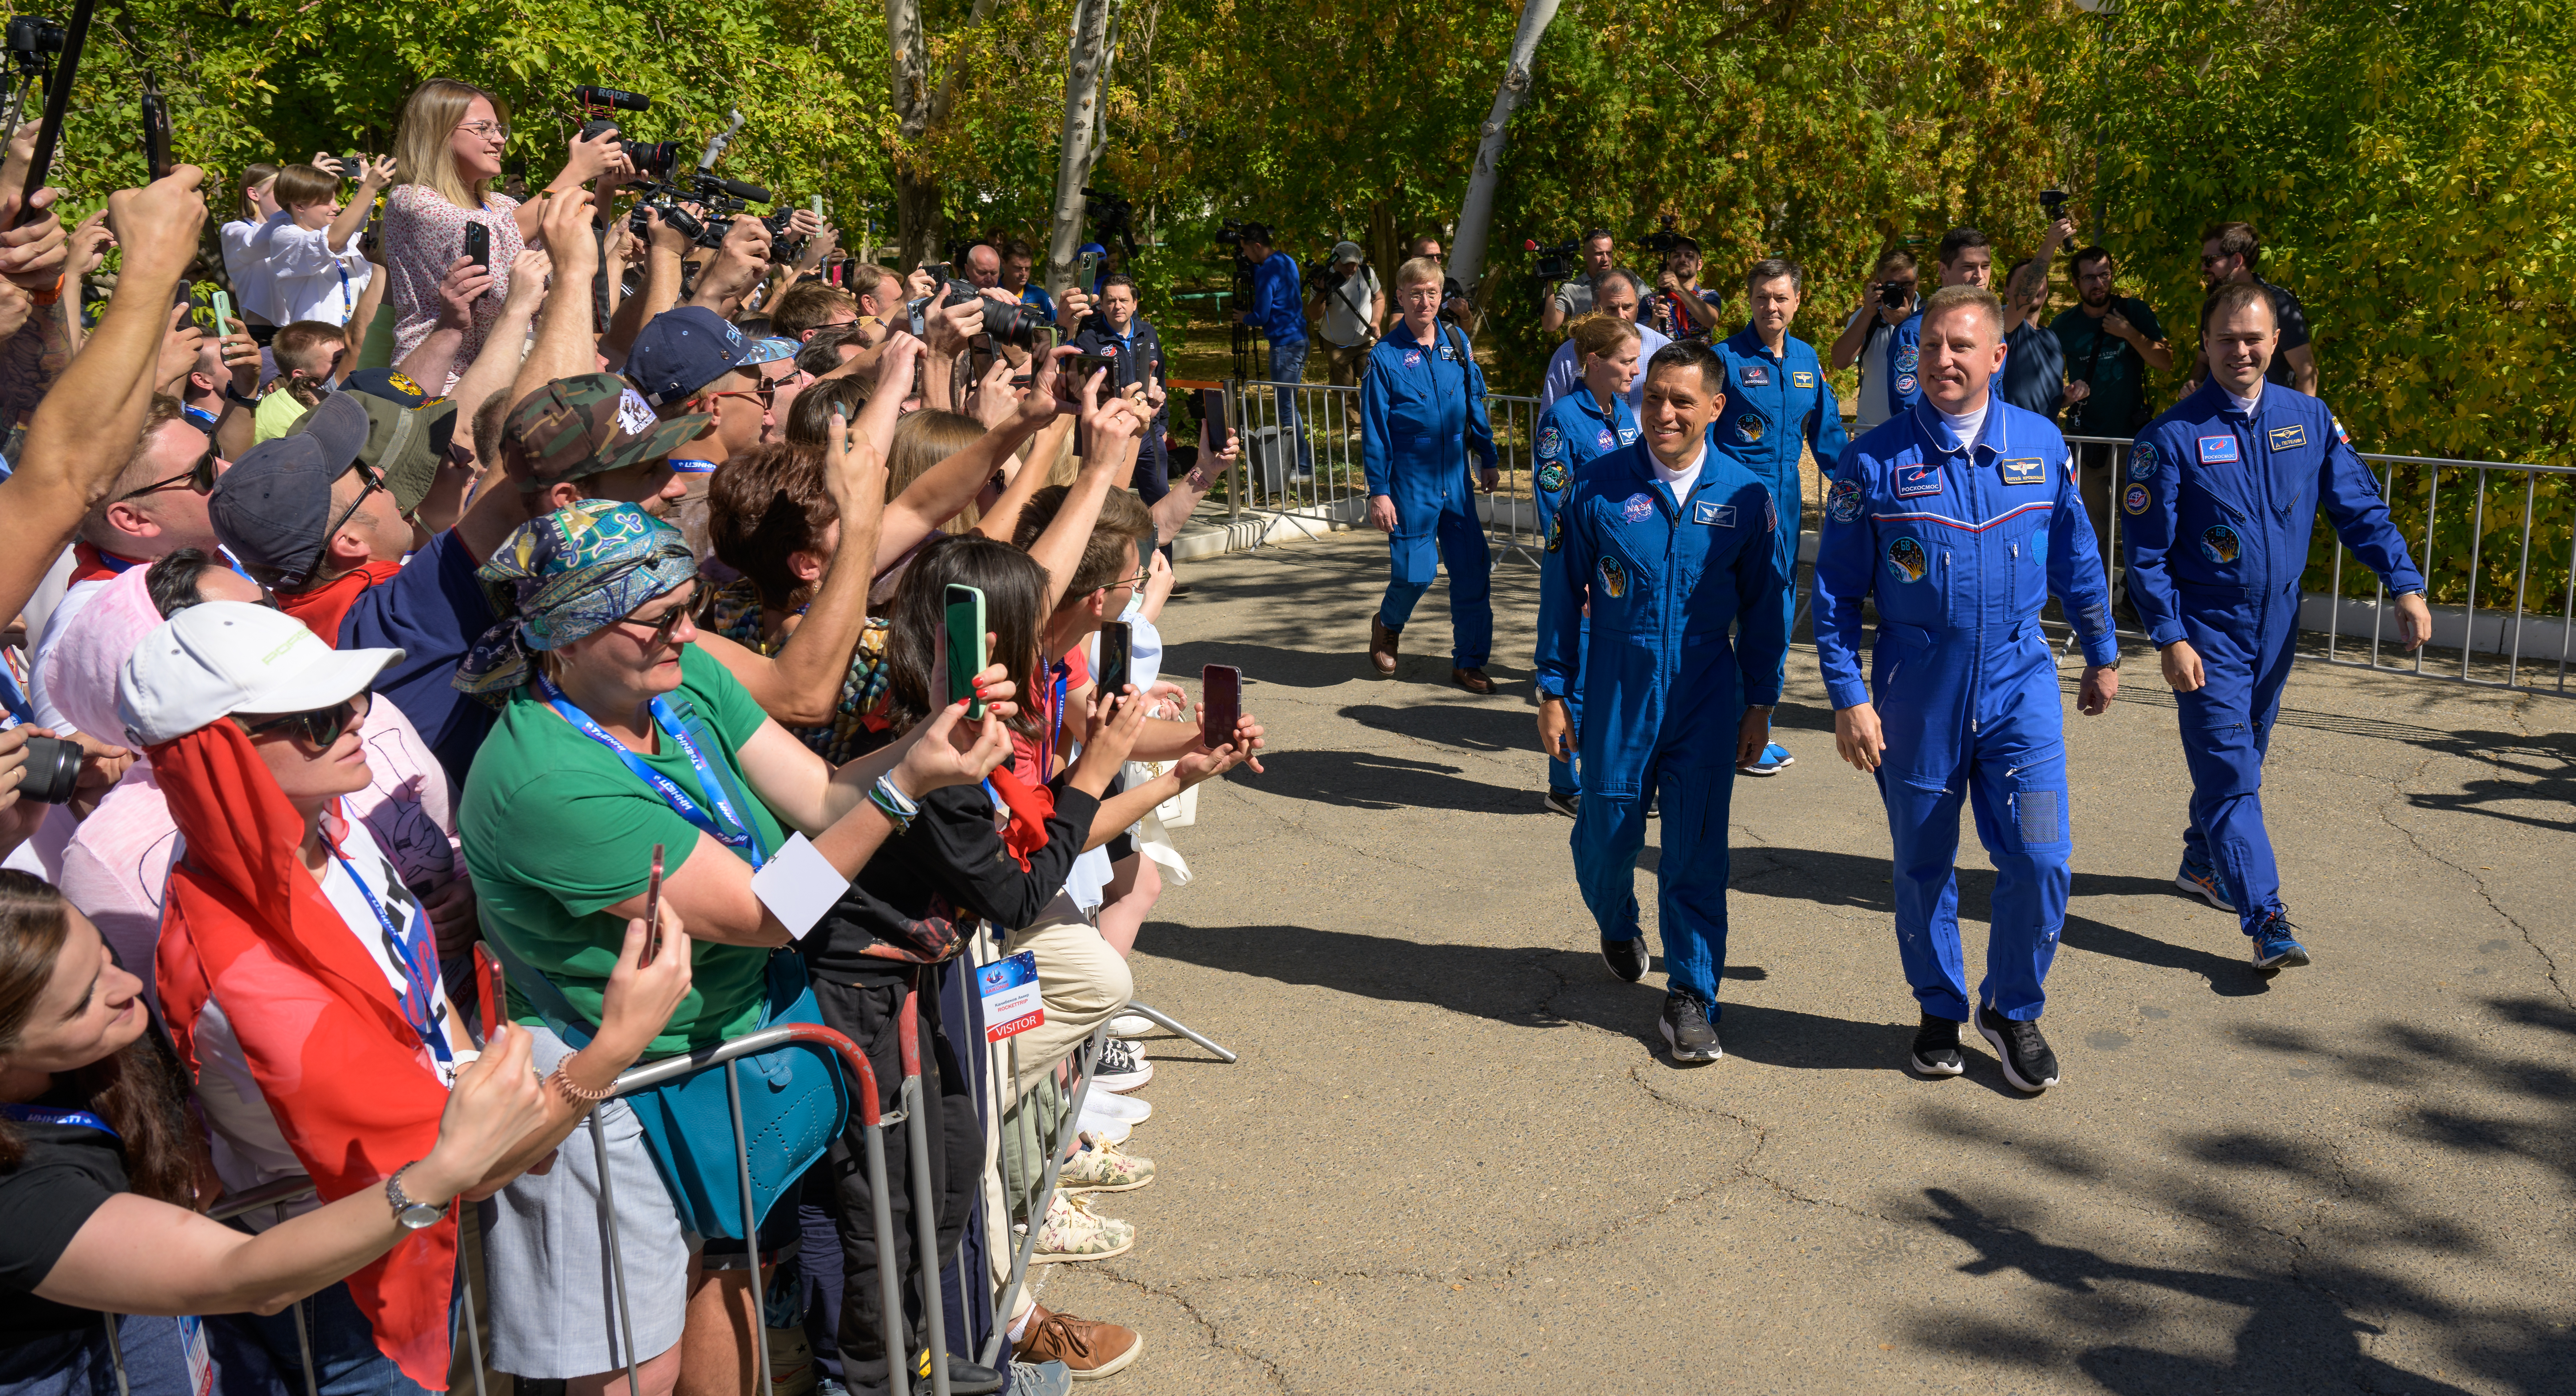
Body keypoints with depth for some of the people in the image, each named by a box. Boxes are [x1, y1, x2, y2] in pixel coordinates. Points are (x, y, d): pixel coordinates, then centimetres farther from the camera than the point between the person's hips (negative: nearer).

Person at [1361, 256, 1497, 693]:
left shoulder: (1456, 343, 5)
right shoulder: (1386, 356, -7)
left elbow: (1475, 404, 14)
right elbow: (1374, 430, -6)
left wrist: (1488, 459, 14)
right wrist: (1378, 492, -9)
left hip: (1456, 478, 4)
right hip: (1410, 482, -4)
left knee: (1473, 570, 1)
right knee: (1415, 573, -3)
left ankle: (1468, 663, 13)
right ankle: (1388, 625, 30)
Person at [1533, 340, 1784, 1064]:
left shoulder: (1744, 496, -3)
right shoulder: (1600, 486, -5)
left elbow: (1763, 605, 6)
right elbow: (1565, 591, 2)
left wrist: (1760, 704, 5)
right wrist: (1553, 691, 2)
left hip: (1707, 704, 0)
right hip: (1616, 698, 0)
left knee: (1696, 854, 1)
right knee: (1605, 838, 10)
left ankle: (1691, 997, 13)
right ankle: (1618, 925, 44)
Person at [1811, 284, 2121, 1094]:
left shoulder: (2042, 445, 2)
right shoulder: (1876, 460, -5)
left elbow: (2077, 560, 15)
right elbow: (1835, 591, -3)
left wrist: (2102, 655, 21)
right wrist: (1849, 699, -8)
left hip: (2019, 682, 1)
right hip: (1916, 693, -1)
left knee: (2039, 858, -5)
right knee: (1923, 865, 10)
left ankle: (2013, 1010, 18)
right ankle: (1940, 1011, 31)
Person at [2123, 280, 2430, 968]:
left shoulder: (2309, 419, 2)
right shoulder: (2172, 436, -11)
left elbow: (2360, 508, 6)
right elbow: (2146, 550, -10)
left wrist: (2405, 585, -7)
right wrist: (2171, 639, -15)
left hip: (2277, 627, 5)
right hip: (2208, 631, -5)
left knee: (2240, 761, 18)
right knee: (2228, 774, -9)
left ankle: (2203, 865, 39)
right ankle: (2267, 920, -10)